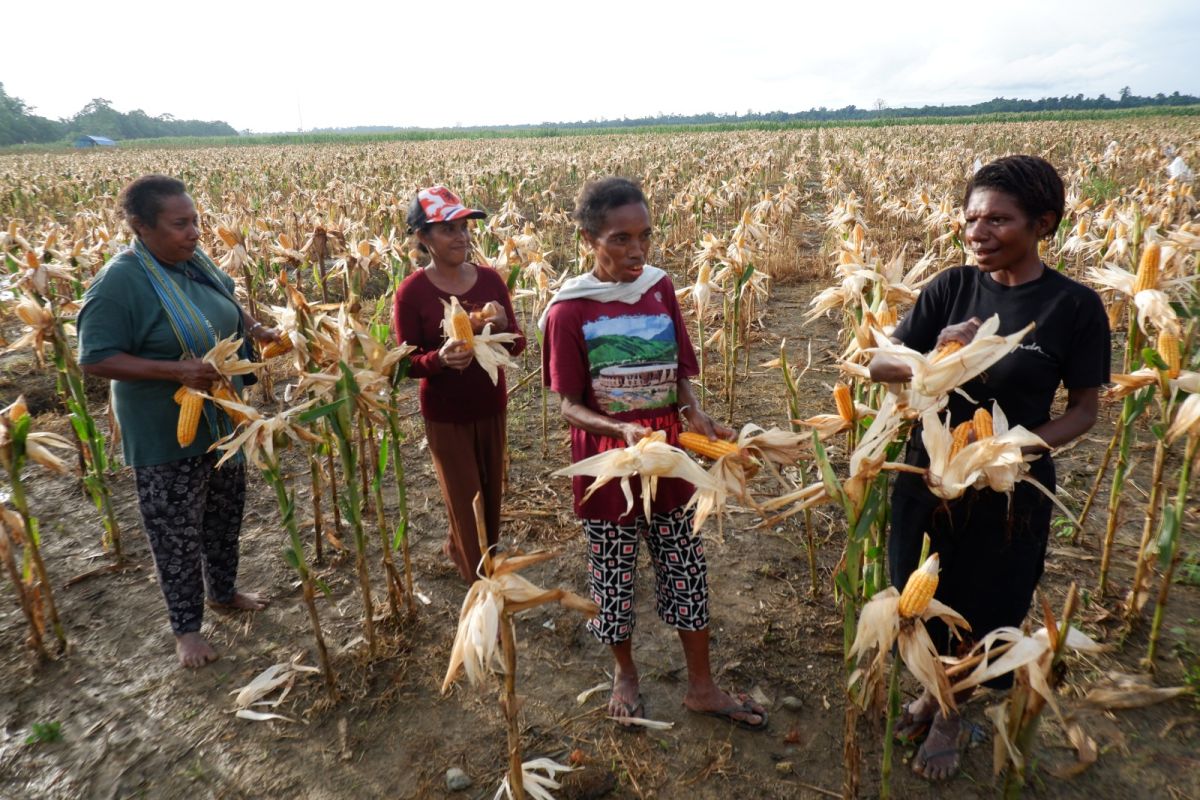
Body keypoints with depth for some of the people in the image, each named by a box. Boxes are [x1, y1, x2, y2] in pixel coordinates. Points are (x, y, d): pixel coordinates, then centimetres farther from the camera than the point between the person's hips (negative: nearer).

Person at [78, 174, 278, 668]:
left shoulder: (197, 261, 2)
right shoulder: (119, 282, -21)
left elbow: (229, 312, 18)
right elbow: (96, 360, -20)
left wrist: (258, 330, -2)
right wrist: (177, 371, -29)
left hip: (224, 421, 7)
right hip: (168, 436, -7)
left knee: (225, 515, 21)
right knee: (178, 533, 9)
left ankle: (223, 591, 44)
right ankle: (185, 627, 29)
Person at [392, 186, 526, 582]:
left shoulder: (490, 279, -6)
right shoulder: (411, 292, -16)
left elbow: (517, 345, -1)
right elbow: (408, 363, -11)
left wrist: (503, 326, -23)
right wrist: (440, 358, -32)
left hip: (491, 406, 4)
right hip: (445, 414, -4)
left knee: (492, 492, 20)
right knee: (465, 500, 8)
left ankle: (457, 546, 49)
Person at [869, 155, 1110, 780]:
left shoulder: (1074, 305, -11)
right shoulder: (951, 287, -6)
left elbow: (1084, 408, -4)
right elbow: (878, 365, -9)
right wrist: (934, 361, -29)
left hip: (1010, 489, -2)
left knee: (986, 610, 15)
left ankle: (952, 715, 44)